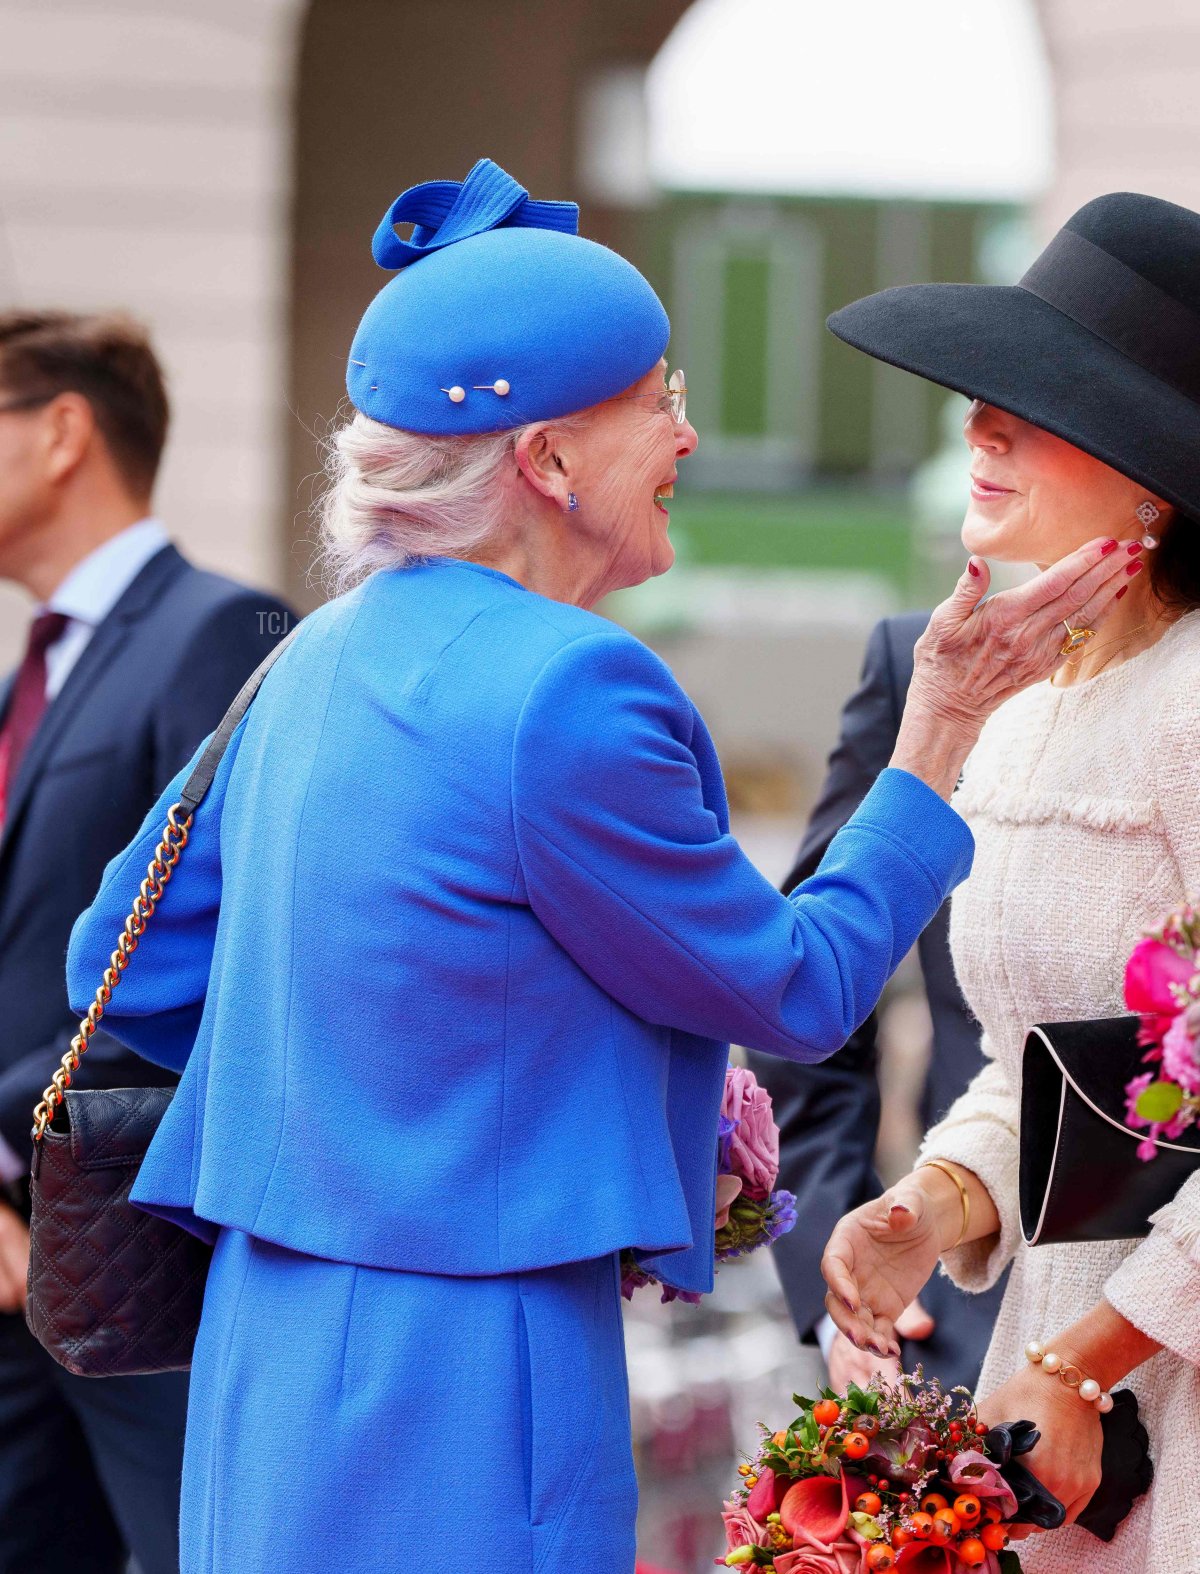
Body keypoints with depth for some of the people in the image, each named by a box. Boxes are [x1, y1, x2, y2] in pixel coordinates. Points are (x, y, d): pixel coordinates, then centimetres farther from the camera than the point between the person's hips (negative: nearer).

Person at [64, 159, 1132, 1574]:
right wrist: (943, 724, 1)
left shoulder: (326, 659, 9)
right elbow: (800, 993, -6)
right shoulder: (564, 690, -17)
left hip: (272, 1346, 9)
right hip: (458, 1394, -9)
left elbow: (127, 970, 17)